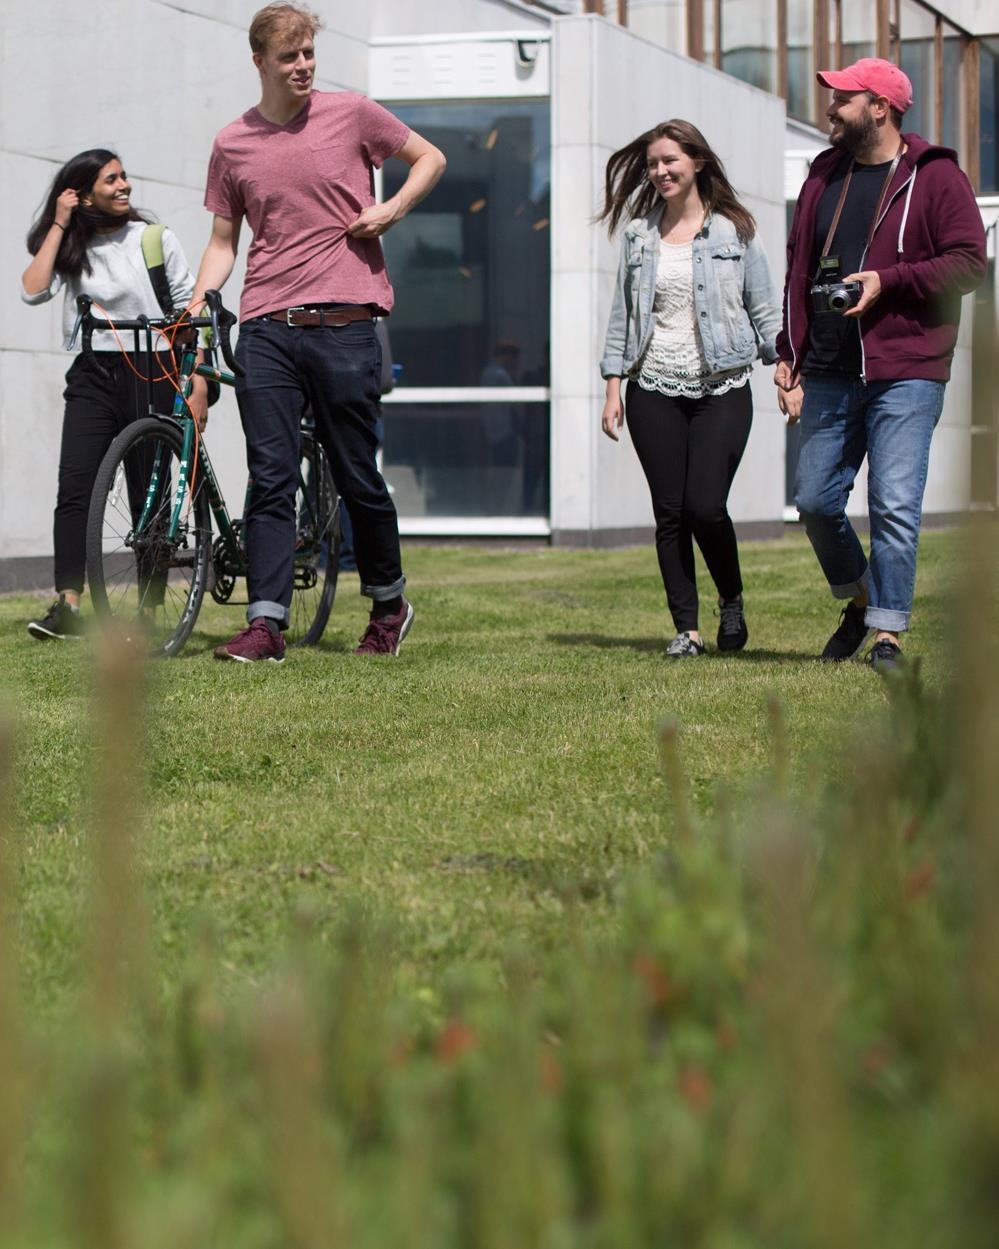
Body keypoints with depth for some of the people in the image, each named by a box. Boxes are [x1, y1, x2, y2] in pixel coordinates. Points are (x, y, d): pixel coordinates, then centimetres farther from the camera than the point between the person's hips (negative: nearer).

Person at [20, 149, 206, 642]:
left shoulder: (155, 238, 3)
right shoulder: (70, 247, 9)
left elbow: (190, 313, 4)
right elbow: (33, 291, -9)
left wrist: (198, 384, -4)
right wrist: (59, 226, -4)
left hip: (151, 375, -1)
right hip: (92, 377, 2)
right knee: (74, 489, -13)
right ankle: (67, 606, -15)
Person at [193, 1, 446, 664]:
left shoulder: (351, 113, 3)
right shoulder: (232, 145, 8)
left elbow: (430, 157, 15)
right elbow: (223, 241, 15)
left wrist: (393, 208, -3)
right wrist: (194, 308, 0)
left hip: (343, 328, -1)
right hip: (266, 333, 2)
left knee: (359, 479, 5)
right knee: (271, 479, -4)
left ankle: (390, 604, 25)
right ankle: (265, 625, -5)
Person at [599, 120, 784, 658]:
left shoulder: (734, 230, 3)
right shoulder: (638, 235, 10)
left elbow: (764, 309, 4)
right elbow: (622, 314, 12)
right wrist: (613, 385, 6)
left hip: (721, 390, -3)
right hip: (655, 391, 3)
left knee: (705, 506, -12)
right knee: (669, 513, 0)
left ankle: (732, 600, 13)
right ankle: (686, 628, 7)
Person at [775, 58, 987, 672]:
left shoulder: (935, 178, -2)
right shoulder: (825, 177, 15)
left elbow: (970, 263, -9)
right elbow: (799, 271, 19)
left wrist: (887, 280, -15)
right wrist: (789, 352, 13)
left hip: (905, 373, -6)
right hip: (829, 374, 6)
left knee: (895, 506, -8)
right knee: (815, 500, 5)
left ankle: (889, 633, -2)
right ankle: (859, 602, 27)